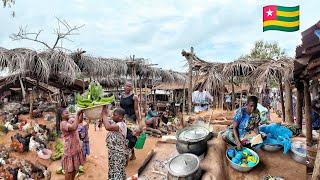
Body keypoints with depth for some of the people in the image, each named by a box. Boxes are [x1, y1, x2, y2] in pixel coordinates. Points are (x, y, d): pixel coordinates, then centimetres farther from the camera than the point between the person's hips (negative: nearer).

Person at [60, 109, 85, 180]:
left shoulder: (71, 120, 6)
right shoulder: (63, 123, -18)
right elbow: (74, 127, -34)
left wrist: (81, 113, -18)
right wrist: (77, 115, -30)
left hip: (76, 147, 8)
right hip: (70, 148, -8)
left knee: (75, 167, 18)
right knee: (69, 169, 5)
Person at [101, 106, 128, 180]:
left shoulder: (121, 125, -27)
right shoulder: (114, 122, 2)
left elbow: (107, 127, -40)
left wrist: (104, 114, -31)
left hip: (119, 153, -9)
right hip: (113, 151, 9)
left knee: (117, 171, 4)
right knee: (113, 170, 24)